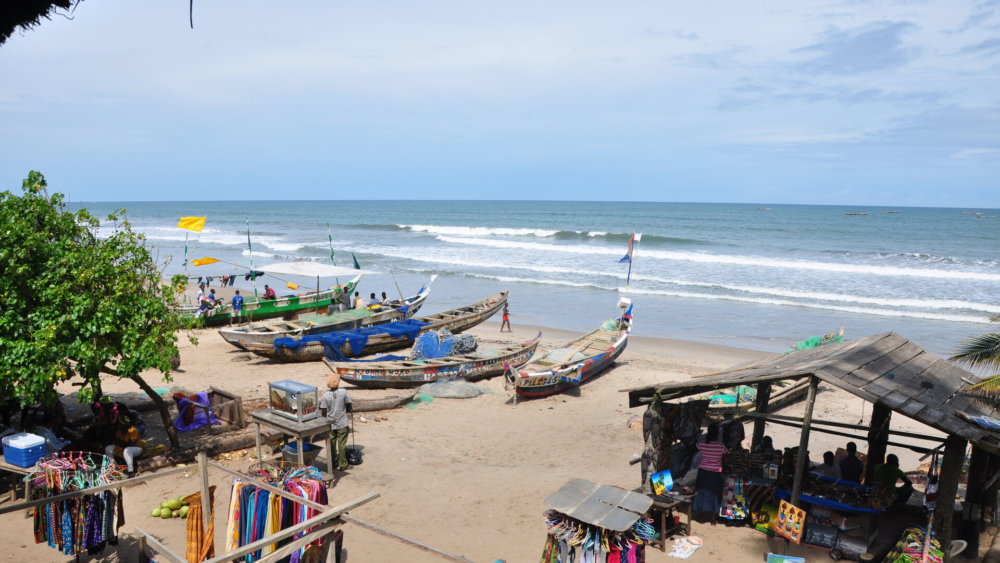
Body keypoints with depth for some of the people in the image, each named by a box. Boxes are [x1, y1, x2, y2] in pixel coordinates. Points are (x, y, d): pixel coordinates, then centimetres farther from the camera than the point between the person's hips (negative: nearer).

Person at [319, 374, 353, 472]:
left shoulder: (325, 395, -10)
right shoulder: (343, 392, -11)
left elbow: (323, 413, -7)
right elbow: (349, 408, -4)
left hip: (330, 425, 1)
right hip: (342, 424, -1)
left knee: (331, 445, 15)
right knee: (342, 445, 9)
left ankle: (331, 465, 25)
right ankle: (342, 465, 16)